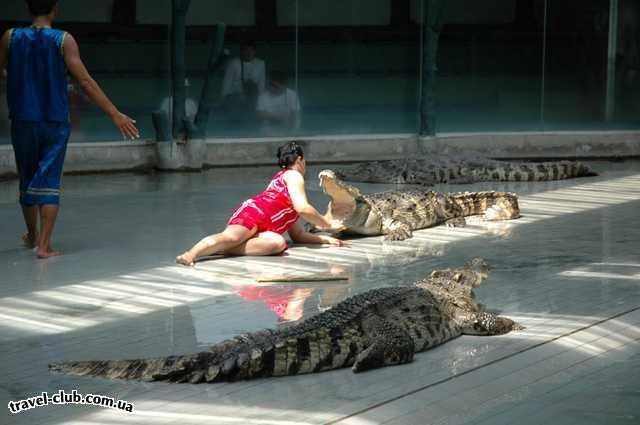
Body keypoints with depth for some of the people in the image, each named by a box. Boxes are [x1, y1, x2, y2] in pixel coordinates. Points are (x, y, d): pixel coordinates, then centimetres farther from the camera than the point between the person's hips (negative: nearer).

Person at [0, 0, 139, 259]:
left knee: (27, 179, 17)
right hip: (55, 122, -2)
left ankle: (32, 236, 34)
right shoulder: (64, 41, -8)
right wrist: (115, 115, -10)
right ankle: (44, 245, -10)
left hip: (23, 121, 3)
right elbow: (85, 81, -12)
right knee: (49, 182, -1)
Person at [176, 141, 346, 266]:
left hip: (260, 230, 7)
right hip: (252, 213, -7)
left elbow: (298, 235, 36)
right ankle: (191, 254, -57)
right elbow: (302, 208, -7)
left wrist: (325, 238, 27)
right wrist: (328, 225, 6)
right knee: (232, 237, -39)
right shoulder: (293, 175, 12)